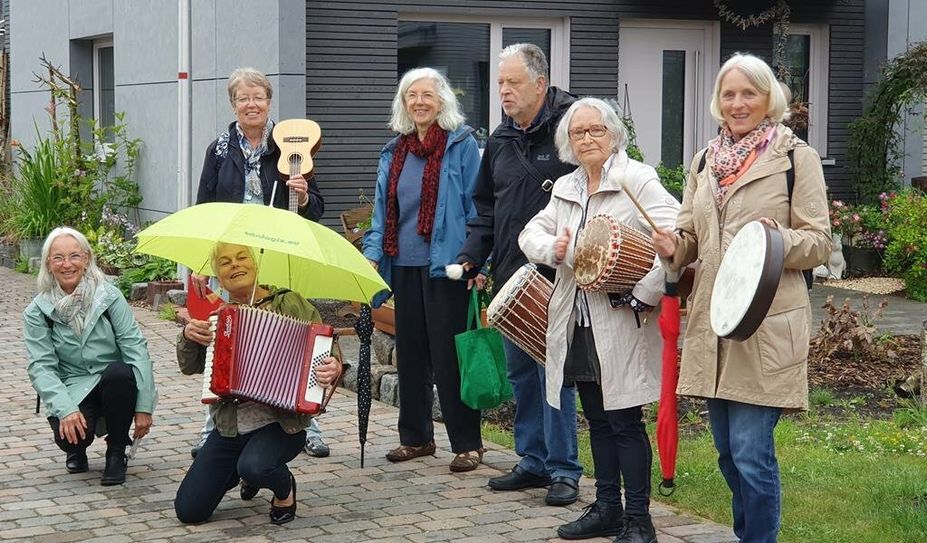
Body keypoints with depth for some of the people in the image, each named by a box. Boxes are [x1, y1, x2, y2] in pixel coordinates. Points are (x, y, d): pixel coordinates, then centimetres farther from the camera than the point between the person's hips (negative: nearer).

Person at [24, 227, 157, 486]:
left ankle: (116, 453, -9)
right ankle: (77, 451, 13)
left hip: (115, 386, 0)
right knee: (69, 435, -31)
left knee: (120, 372, -35)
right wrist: (66, 409, -25)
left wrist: (143, 406, -17)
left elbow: (136, 347, -9)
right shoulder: (37, 312, -1)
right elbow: (41, 367, -8)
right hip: (73, 391, 0)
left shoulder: (109, 296, -5)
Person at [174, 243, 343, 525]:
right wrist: (187, 336, -10)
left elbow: (327, 350, -3)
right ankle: (249, 474, 29)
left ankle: (285, 488, 0)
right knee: (188, 511, 1)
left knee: (254, 466, -38)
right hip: (228, 426, 5)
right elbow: (189, 367, 11)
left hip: (279, 423, -5)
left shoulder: (289, 303, -3)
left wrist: (333, 368, -26)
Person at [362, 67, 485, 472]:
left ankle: (467, 443, 4)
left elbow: (475, 207, -5)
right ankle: (416, 436, 23)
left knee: (449, 355, -4)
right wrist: (372, 253, 3)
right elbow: (382, 211, 17)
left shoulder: (462, 144, -3)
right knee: (410, 352, 11)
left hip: (444, 266, -6)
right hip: (404, 265, 6)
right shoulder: (393, 152, 14)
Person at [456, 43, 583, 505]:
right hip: (510, 276, 7)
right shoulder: (499, 141, 14)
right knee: (520, 374, 12)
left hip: (556, 277, -7)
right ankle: (533, 462, 23)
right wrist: (471, 256, 8)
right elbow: (486, 207, 20)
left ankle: (563, 470, 5)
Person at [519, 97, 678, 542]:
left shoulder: (637, 180, -9)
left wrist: (644, 292, -20)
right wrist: (552, 248, -6)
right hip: (577, 325, 7)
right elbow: (531, 232, 17)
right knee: (597, 421, 14)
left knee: (625, 422, -3)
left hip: (622, 325, -7)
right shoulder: (564, 188, 14)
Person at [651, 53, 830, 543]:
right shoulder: (705, 160, 14)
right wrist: (674, 247, -5)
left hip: (766, 327, -6)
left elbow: (820, 243, -3)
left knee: (750, 451, -9)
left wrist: (779, 238, -23)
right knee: (728, 451, 13)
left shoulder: (797, 157, -1)